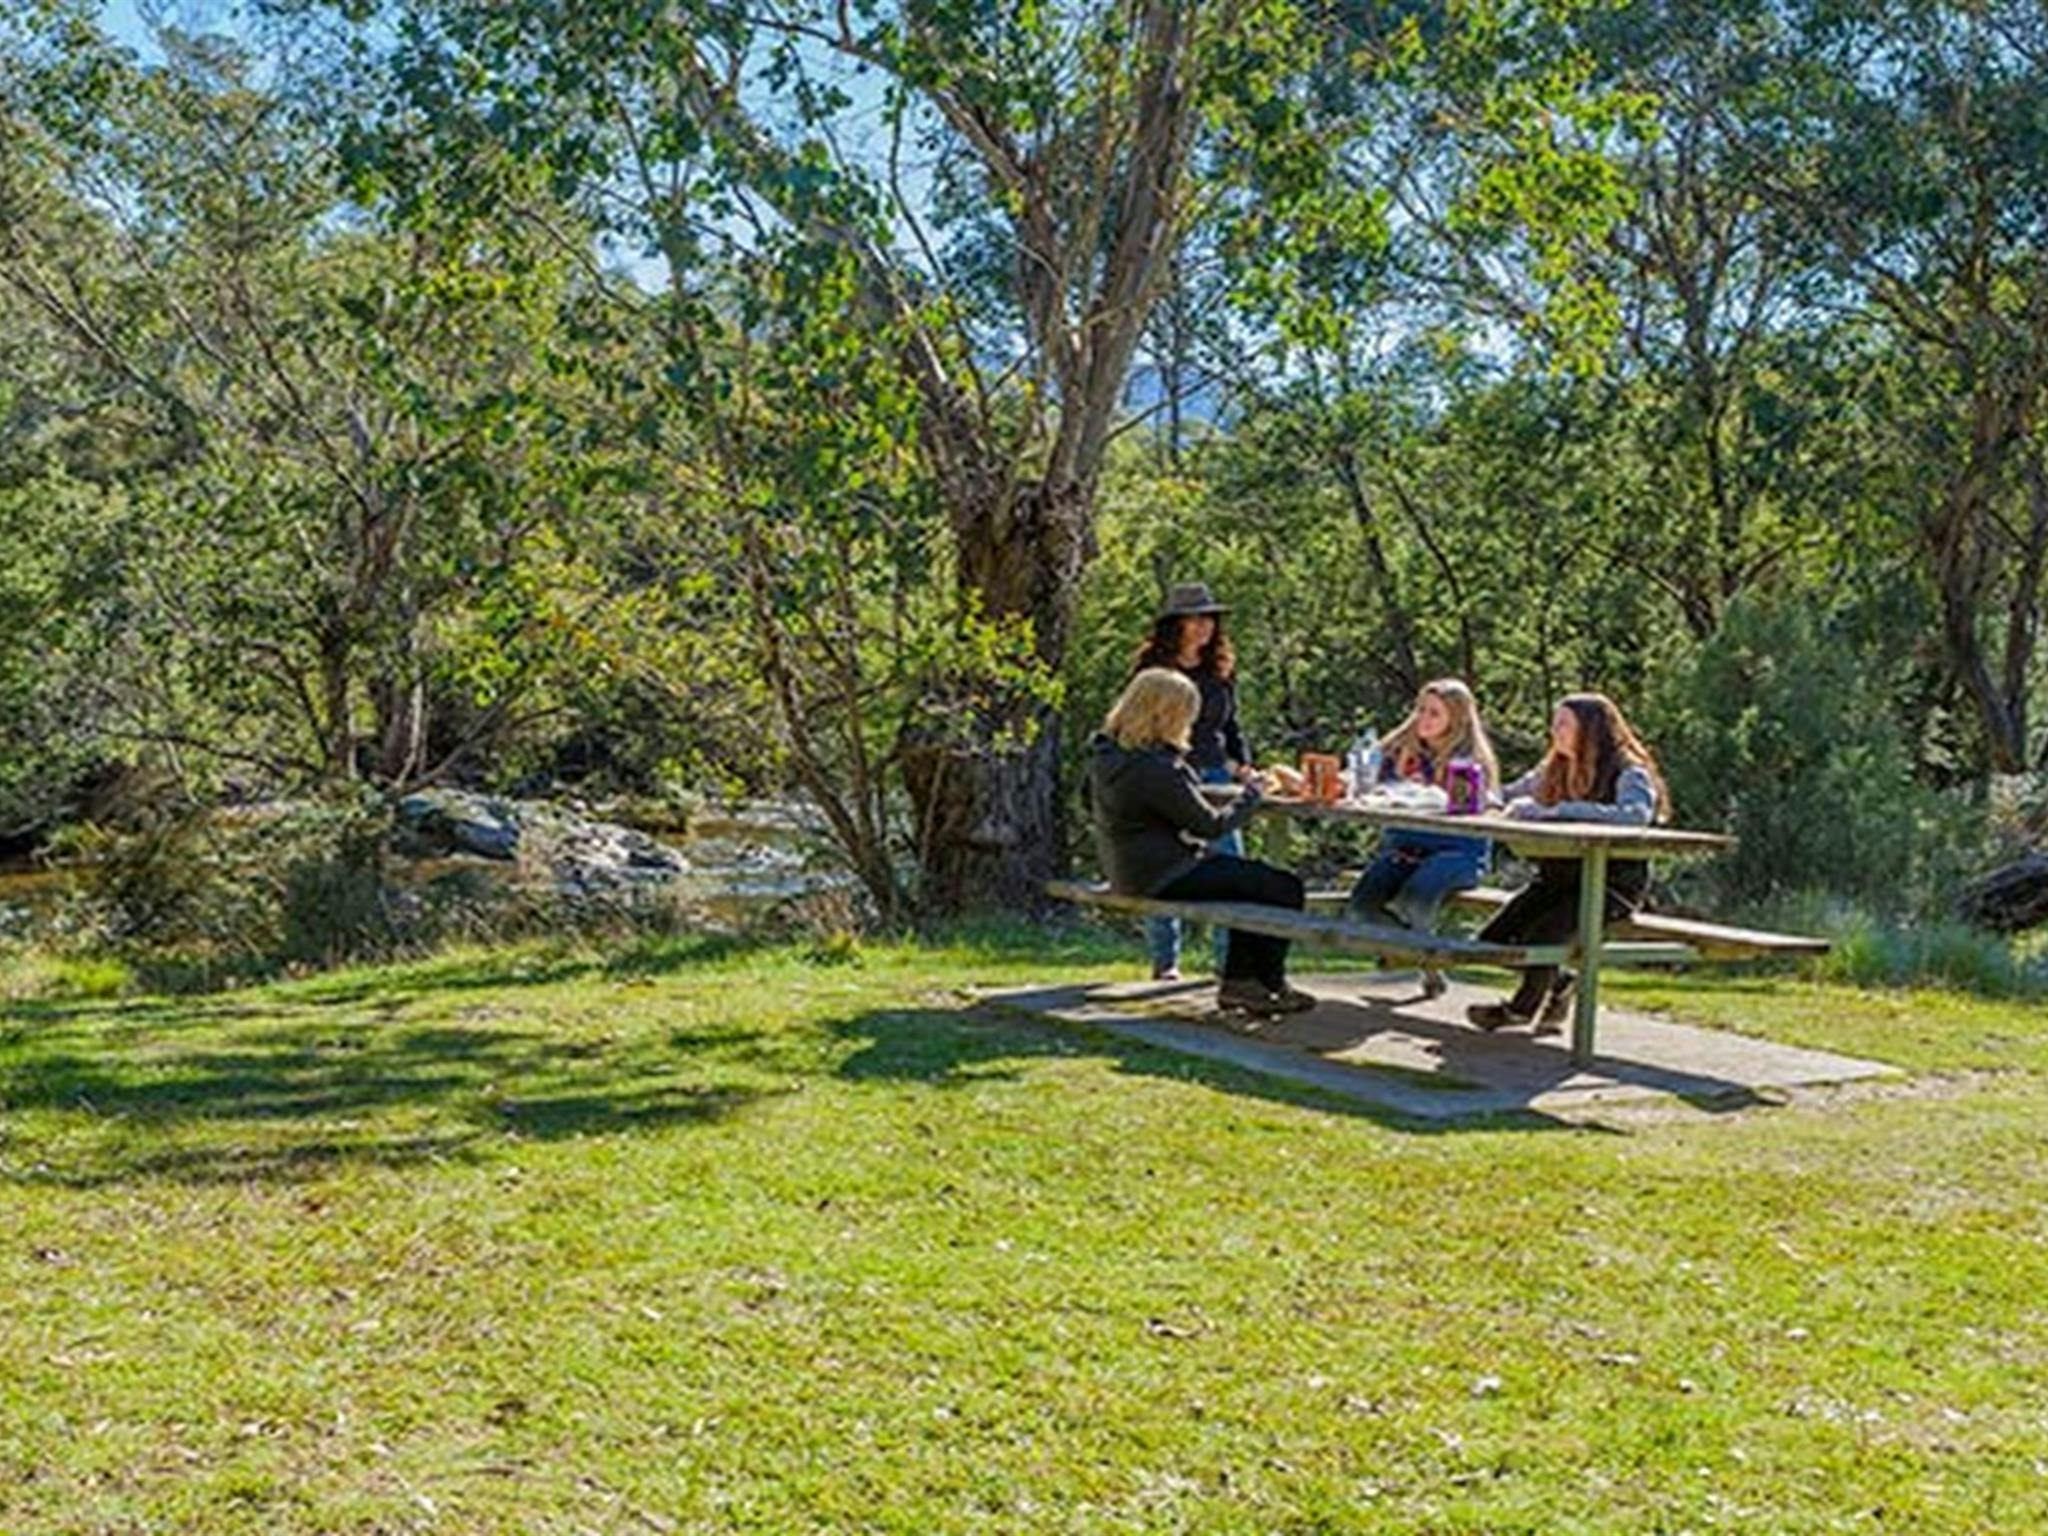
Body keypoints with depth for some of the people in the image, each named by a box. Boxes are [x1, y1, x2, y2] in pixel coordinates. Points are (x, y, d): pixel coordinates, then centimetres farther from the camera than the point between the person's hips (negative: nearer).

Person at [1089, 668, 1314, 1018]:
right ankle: (1269, 987, 10)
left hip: (1140, 868, 11)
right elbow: (1211, 826, -16)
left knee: (1257, 878, 21)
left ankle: (1238, 980, 20)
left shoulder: (1110, 752, 5)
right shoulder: (1150, 769, -25)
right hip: (1162, 878, -11)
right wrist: (1253, 792, -4)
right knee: (1284, 889, -8)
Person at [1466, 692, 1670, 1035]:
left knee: (1540, 935, -27)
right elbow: (1506, 796, 22)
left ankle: (1524, 1007, 7)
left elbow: (1636, 814, -33)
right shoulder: (1555, 769, 13)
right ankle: (1558, 984, 18)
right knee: (1492, 939, -10)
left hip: (1612, 882, -7)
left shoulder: (1628, 773, -12)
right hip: (1560, 875, 7)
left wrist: (1557, 811, -33)